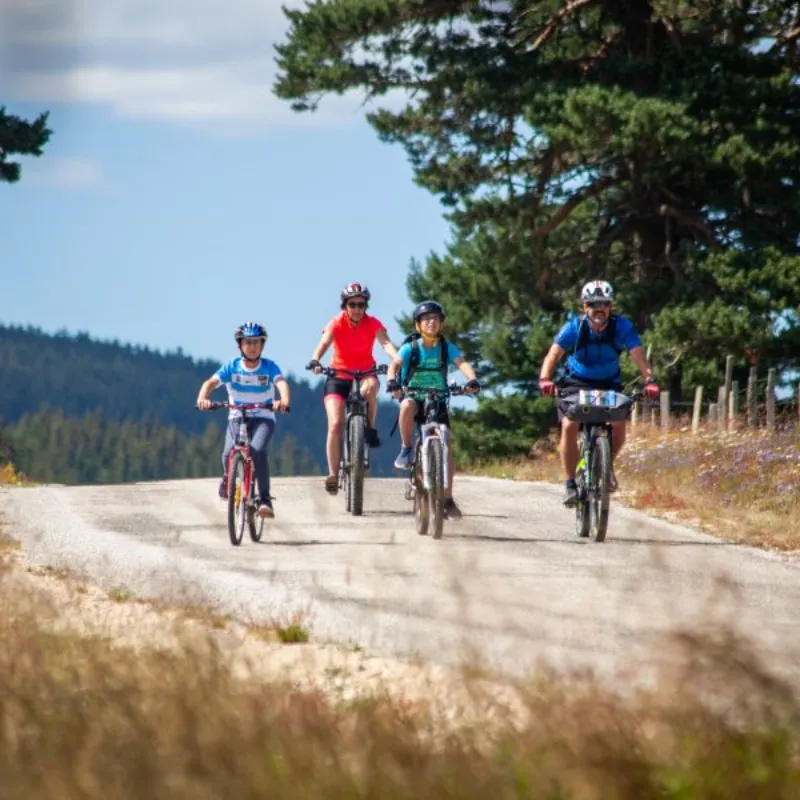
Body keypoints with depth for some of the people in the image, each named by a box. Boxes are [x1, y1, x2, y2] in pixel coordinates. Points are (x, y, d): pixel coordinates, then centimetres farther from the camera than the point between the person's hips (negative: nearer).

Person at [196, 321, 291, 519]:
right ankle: (227, 477, 15)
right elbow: (211, 382, -18)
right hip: (237, 417, 1)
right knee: (229, 453, -23)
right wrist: (202, 398, -41)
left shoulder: (269, 367, -8)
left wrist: (284, 401, -49)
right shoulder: (232, 367, -6)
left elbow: (282, 383, -26)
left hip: (263, 418, -1)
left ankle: (265, 499, -23)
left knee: (258, 450, -31)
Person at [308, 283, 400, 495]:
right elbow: (324, 343, -29)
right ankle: (333, 475, -10)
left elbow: (385, 342, -26)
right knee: (335, 424, -15)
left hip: (365, 373, 0)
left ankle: (370, 428, -13)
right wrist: (315, 361, -49)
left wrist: (397, 358, -48)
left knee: (371, 387, -37)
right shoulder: (337, 324, -13)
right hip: (338, 376, 0)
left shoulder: (373, 324, -10)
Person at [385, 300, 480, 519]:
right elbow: (395, 364, -22)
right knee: (407, 406, -39)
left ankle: (448, 499, 1)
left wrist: (472, 379, -39)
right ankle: (406, 449, -18)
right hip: (414, 396, -2)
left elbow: (462, 363, -18)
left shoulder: (447, 347, -3)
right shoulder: (410, 347, -8)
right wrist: (392, 381, -44)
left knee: (446, 445, -7)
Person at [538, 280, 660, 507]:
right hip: (577, 384, -1)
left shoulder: (622, 327, -19)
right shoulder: (575, 327, -20)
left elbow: (637, 354, -29)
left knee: (619, 425, -21)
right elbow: (553, 354, -29)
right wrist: (545, 379, -48)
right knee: (569, 426, -24)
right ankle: (570, 484, -13)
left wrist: (649, 379, -47)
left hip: (609, 385, 1)